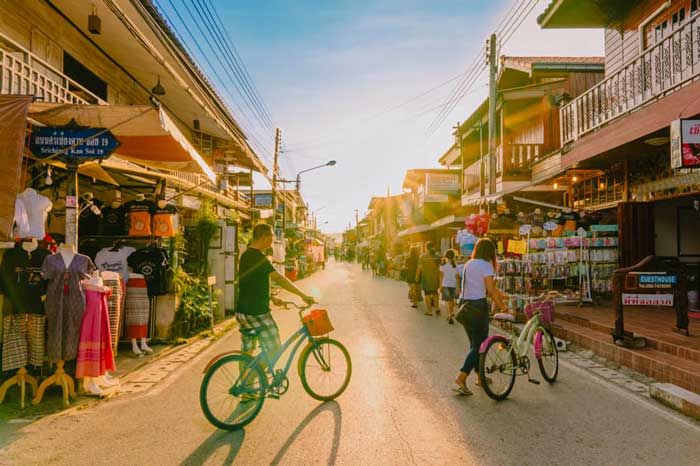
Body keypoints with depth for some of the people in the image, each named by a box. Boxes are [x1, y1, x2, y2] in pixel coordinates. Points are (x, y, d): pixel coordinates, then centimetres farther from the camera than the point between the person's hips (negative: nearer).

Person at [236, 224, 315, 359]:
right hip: (257, 312, -9)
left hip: (242, 311, 9)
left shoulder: (245, 255, 11)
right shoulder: (259, 257, -18)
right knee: (274, 349, 1)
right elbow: (278, 278, -26)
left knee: (247, 351, 16)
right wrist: (303, 295, -26)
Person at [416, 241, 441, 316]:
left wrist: (417, 276, 7)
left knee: (427, 294, 6)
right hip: (435, 277, 3)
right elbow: (439, 268, -2)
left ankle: (429, 311, 9)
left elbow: (419, 268, -7)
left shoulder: (423, 257, -10)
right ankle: (437, 308, 13)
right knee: (434, 293, 21)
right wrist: (440, 279, 6)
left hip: (426, 278, -3)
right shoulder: (437, 257, -1)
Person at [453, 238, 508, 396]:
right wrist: (502, 306, -4)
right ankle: (461, 378, -12)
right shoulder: (486, 265, -10)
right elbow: (490, 290, -14)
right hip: (478, 306, -8)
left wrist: (501, 296, 19)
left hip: (464, 305, 8)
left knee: (474, 343, 18)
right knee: (479, 345, -2)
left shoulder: (468, 264, 13)